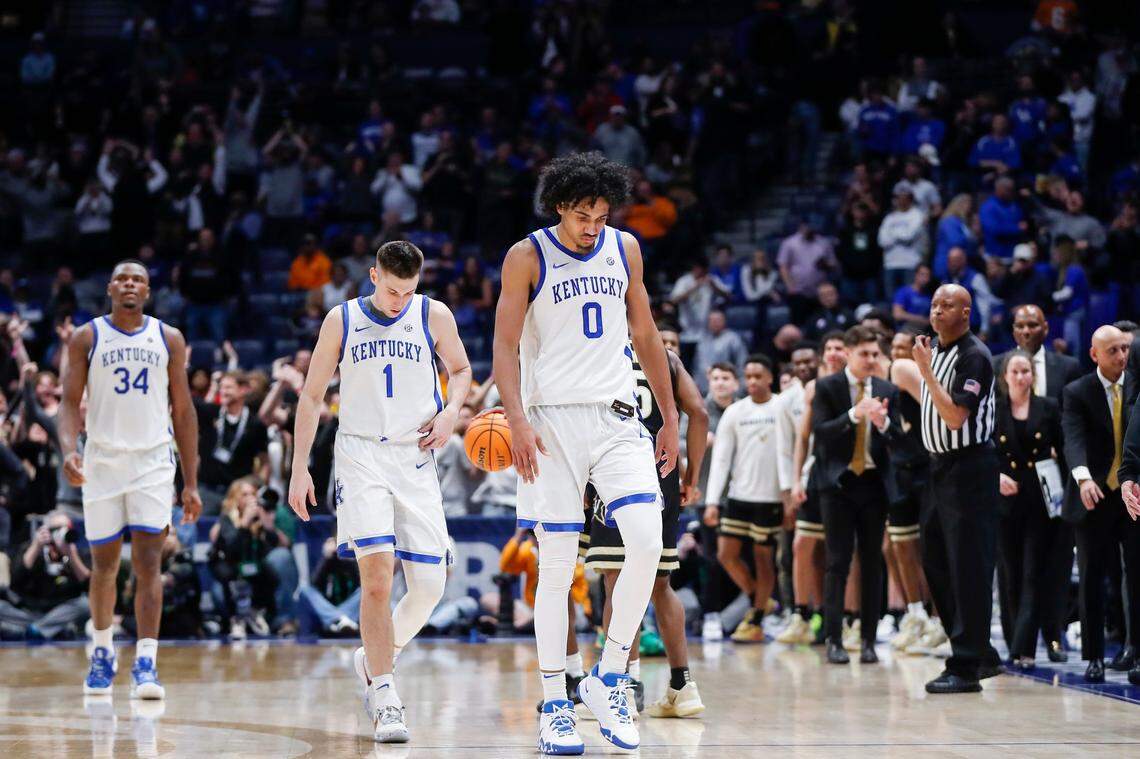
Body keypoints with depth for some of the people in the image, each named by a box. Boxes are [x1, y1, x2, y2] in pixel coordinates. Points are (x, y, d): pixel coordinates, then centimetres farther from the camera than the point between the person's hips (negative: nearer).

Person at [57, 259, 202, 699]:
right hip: (102, 463, 0)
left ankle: (146, 663, -16)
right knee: (104, 564, 8)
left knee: (148, 563, -11)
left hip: (152, 463, 0)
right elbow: (70, 402, -2)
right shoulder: (86, 339, 3)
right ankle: (103, 651, 29)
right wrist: (68, 450, -22)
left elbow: (183, 411, 8)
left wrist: (191, 483, 5)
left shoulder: (168, 340, 6)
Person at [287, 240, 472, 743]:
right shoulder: (342, 320, 3)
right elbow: (312, 396, 8)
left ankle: (375, 658, 25)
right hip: (361, 455, -2)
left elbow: (461, 369, 19)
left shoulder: (434, 316, 4)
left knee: (430, 583, -2)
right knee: (377, 571, -18)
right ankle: (383, 699, -14)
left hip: (415, 457, 2)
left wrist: (450, 411, -2)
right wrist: (300, 469, 3)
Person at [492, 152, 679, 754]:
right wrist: (518, 421, -18)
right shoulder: (527, 258, -2)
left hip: (617, 420, 3)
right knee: (557, 565, -3)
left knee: (647, 542, -15)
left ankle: (609, 677, 0)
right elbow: (505, 346, -5)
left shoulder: (625, 249, 10)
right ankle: (554, 707, 4)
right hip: (552, 419, -3)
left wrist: (670, 417, 16)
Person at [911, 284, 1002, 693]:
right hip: (940, 465, 10)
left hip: (969, 467, -10)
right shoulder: (934, 351, 13)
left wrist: (926, 371, -21)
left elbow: (955, 415, -22)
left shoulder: (973, 357, -14)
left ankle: (967, 667, -6)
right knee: (936, 563, 12)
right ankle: (982, 655, 21)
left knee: (968, 567, -8)